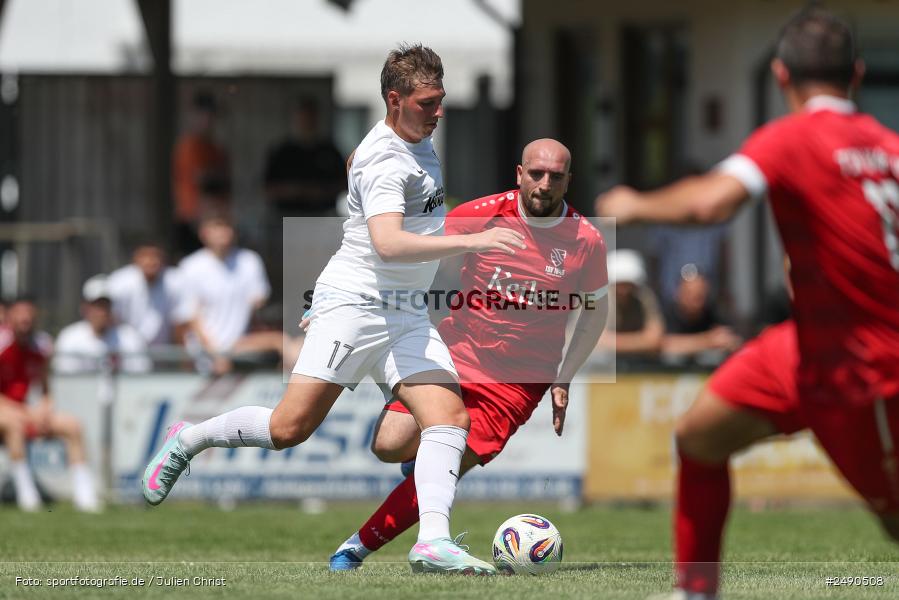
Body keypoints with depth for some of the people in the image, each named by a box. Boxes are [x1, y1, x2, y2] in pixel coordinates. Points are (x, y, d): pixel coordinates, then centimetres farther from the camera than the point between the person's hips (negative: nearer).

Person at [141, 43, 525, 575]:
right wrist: (472, 242, -39)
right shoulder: (384, 161, -19)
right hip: (354, 305, -8)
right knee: (290, 428, -11)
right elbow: (387, 245, -34)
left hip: (406, 313, 8)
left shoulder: (420, 139, 12)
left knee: (451, 417, -12)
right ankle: (188, 440, 14)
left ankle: (433, 540, -23)